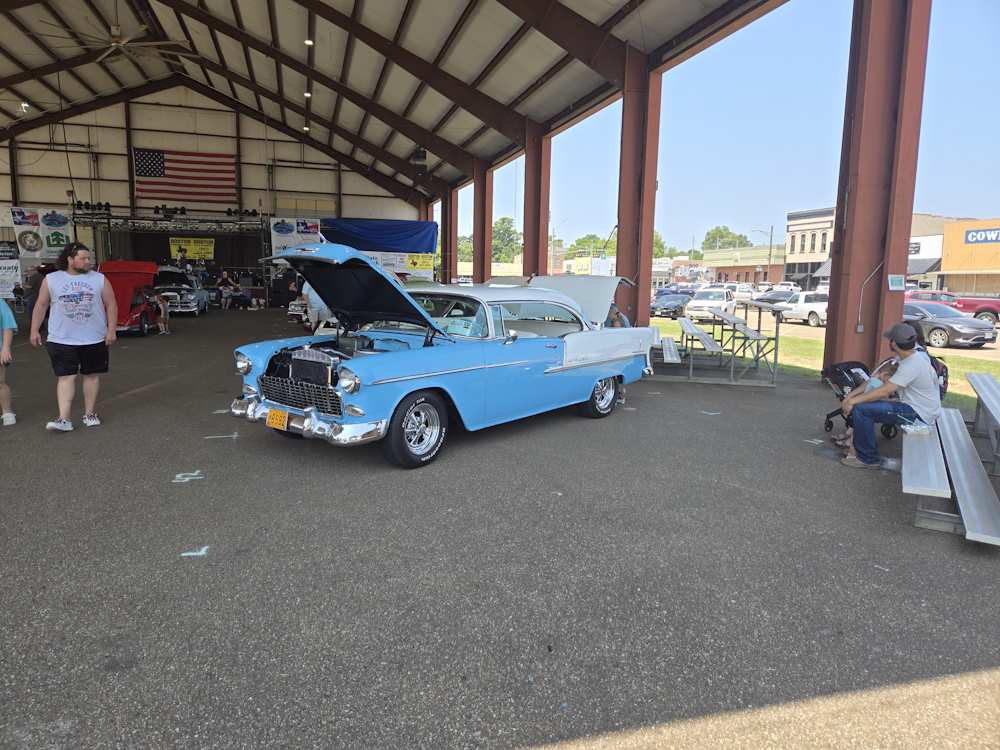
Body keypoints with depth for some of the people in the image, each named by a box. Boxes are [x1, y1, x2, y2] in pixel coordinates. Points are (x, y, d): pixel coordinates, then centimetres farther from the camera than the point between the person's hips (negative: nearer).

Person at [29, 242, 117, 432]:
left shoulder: (100, 279, 2)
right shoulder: (51, 280, 3)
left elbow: (111, 305, 2)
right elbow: (41, 305, 7)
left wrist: (111, 330, -6)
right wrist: (34, 330, 3)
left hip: (94, 339, 1)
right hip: (62, 340, -1)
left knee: (92, 375, 8)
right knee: (66, 377, -5)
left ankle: (89, 413, 19)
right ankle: (64, 418, -7)